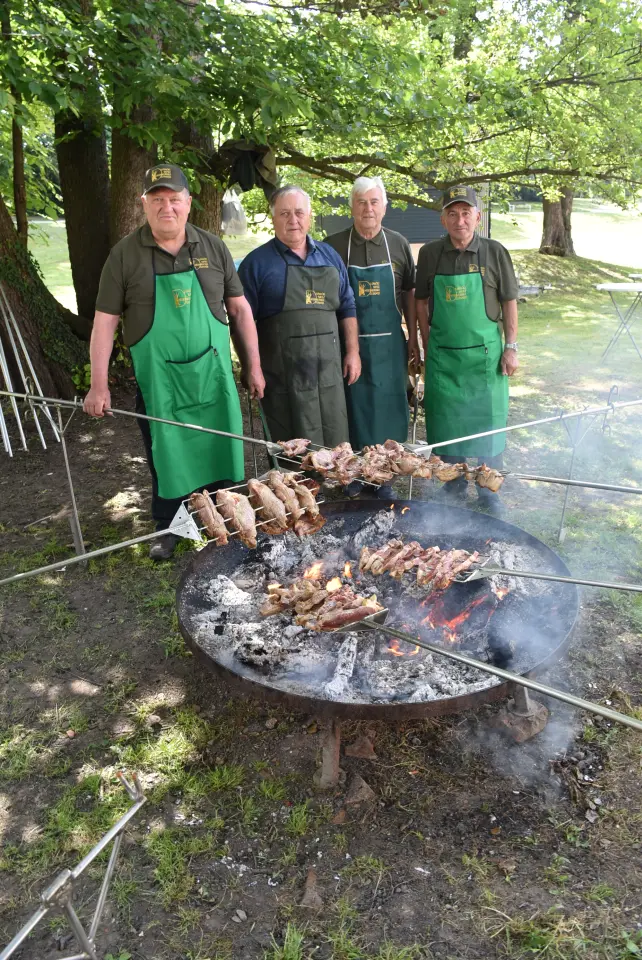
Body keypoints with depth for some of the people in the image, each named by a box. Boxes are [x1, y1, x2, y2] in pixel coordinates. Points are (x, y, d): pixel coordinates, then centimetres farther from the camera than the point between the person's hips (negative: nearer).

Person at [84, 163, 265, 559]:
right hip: (159, 378, -1)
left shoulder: (213, 247, 3)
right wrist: (99, 386, -7)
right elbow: (105, 321, -3)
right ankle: (168, 529, 28)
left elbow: (239, 308, 7)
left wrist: (253, 366, 5)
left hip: (212, 372, 2)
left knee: (221, 449, 10)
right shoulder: (125, 254, -3)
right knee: (165, 457, 9)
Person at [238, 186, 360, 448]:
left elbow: (346, 308, 17)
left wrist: (353, 351, 9)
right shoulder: (258, 262, -1)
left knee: (335, 447, 10)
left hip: (329, 372, 4)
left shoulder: (330, 256, 13)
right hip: (283, 377, -4)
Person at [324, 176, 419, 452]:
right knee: (353, 411, 3)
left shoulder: (398, 244, 6)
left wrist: (413, 339, 6)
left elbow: (409, 293, 11)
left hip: (389, 343, 2)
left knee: (389, 412, 8)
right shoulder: (332, 246, 0)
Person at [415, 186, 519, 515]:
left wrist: (511, 348, -2)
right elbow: (421, 303, 8)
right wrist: (428, 346, 6)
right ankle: (454, 485, 28)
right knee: (446, 423, 9)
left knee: (489, 422, 5)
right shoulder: (429, 254, 1)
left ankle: (489, 490, 21)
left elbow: (509, 302, 1)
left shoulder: (494, 252, -3)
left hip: (485, 353, -1)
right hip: (442, 355, 2)